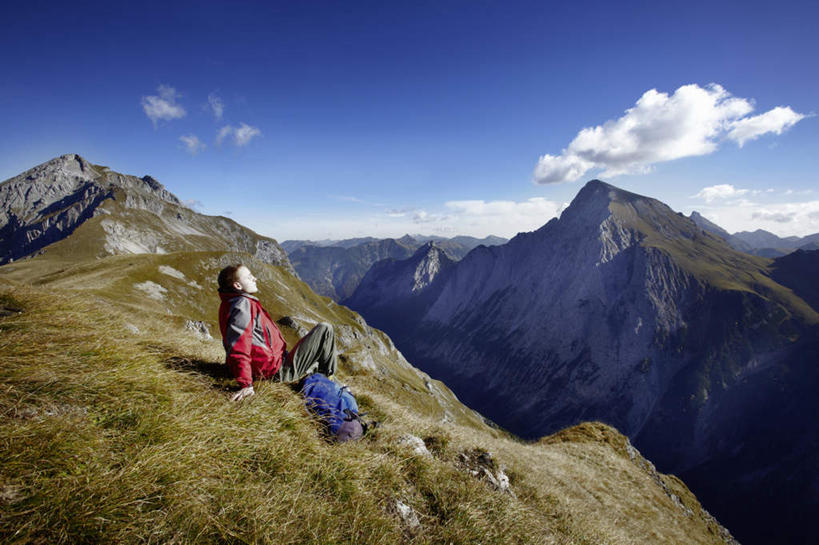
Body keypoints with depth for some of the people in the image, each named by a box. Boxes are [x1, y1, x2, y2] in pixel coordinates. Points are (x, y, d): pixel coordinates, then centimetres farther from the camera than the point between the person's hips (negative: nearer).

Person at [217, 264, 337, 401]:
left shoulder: (232, 303, 11)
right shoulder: (242, 305, -21)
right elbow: (239, 348, -30)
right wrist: (246, 385, -31)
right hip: (280, 371, -11)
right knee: (325, 329, -5)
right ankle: (328, 377, 8)